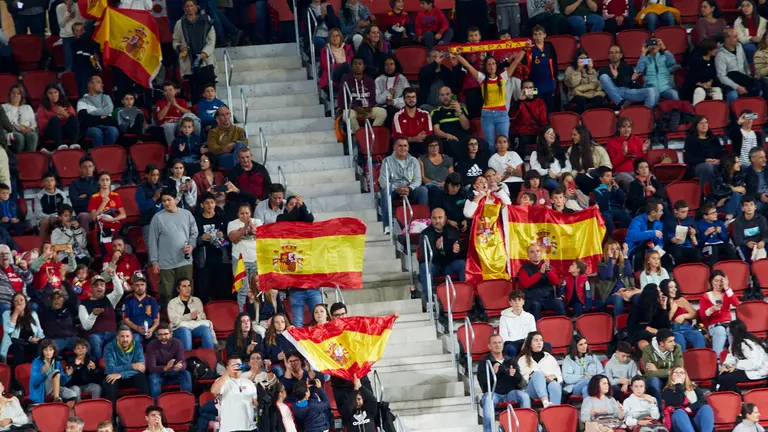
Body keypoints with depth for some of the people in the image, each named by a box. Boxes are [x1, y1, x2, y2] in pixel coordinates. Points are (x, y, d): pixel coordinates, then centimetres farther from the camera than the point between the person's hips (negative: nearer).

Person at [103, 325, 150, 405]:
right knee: (110, 381, -34)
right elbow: (110, 369, -25)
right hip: (116, 378, -1)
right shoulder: (109, 348, -13)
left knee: (141, 377, -29)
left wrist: (121, 374, -32)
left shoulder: (137, 347, -8)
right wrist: (131, 366, -31)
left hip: (131, 378, 1)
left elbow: (141, 368, -20)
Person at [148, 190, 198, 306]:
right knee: (166, 294, -1)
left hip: (185, 261, 2)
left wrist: (191, 245, -9)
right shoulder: (158, 217, -1)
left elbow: (194, 233, 12)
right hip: (166, 263, -2)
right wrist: (154, 261, -2)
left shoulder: (187, 214, 6)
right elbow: (153, 241, 0)